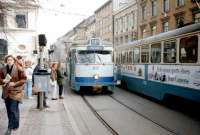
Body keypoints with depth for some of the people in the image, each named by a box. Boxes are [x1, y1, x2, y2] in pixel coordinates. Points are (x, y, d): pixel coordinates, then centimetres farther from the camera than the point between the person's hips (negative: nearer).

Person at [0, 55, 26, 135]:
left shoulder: (18, 69, -9)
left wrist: (15, 83, -17)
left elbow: (23, 79, -8)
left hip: (15, 92, -5)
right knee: (9, 110, 13)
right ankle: (14, 125, 29)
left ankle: (10, 128, 1)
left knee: (13, 110, -7)